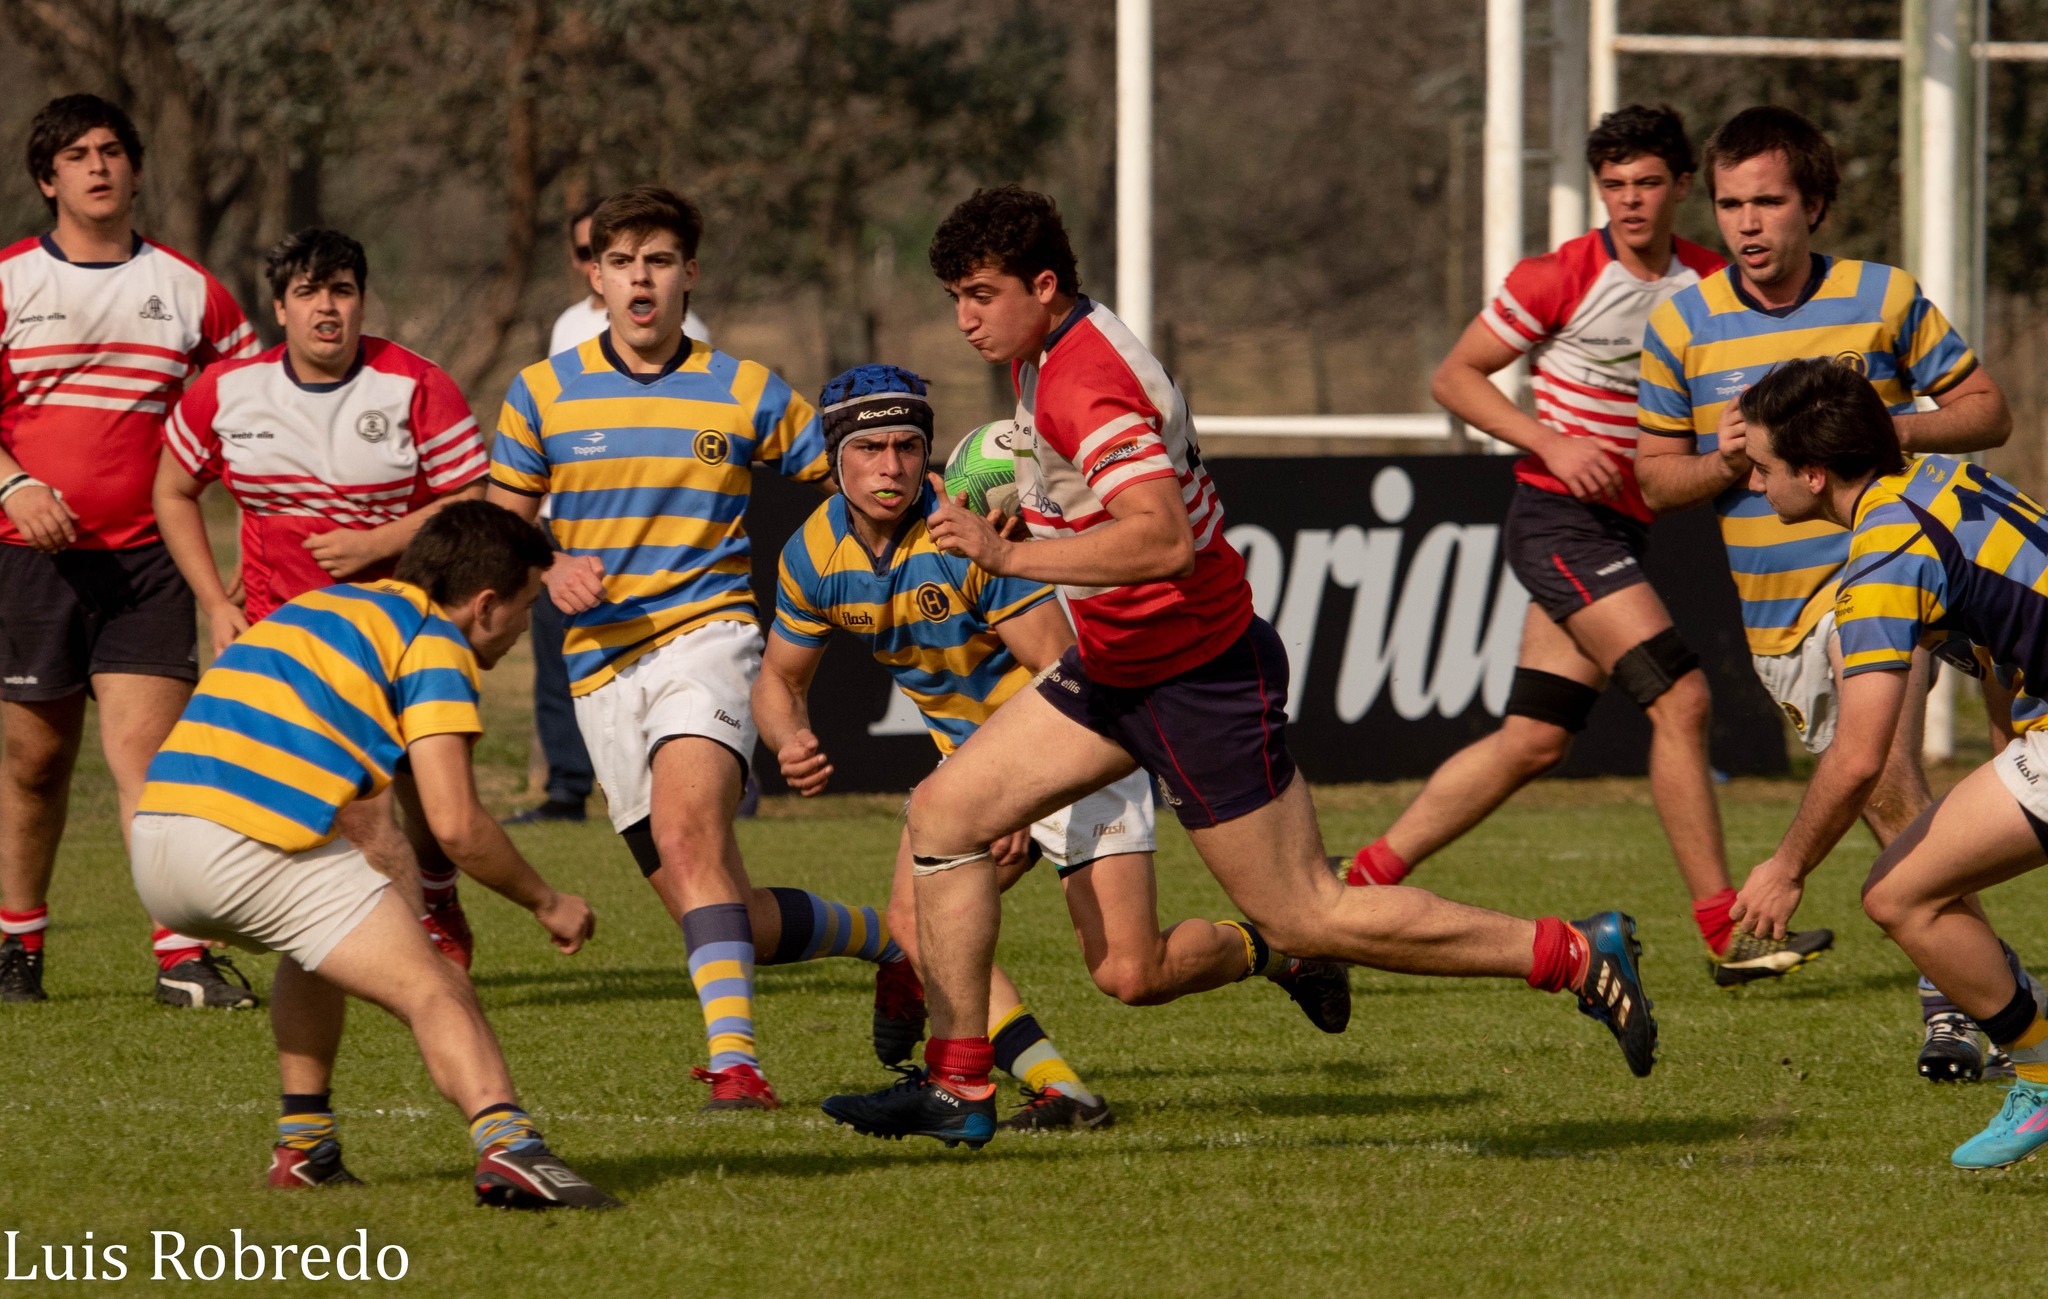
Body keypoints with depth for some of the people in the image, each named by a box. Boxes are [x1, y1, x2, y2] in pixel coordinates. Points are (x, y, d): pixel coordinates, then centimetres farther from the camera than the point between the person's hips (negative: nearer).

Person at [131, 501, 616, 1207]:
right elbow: (455, 826, -4)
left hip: (155, 842, 8)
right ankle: (506, 1147, -31)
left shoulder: (320, 607, 29)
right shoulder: (434, 641, 4)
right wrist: (547, 903, 12)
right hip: (257, 849, -8)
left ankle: (304, 1147, 29)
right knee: (436, 994, -7)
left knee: (318, 943, 35)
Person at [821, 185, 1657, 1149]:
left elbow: (1164, 539, -39)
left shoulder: (1084, 384, -26)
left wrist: (1008, 555, -40)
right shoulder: (1044, 354, 6)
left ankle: (1575, 956, 5)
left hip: (1198, 677, -10)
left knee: (1304, 918, -4)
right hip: (1114, 667, 10)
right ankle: (957, 1086, 7)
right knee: (944, 814, 3)